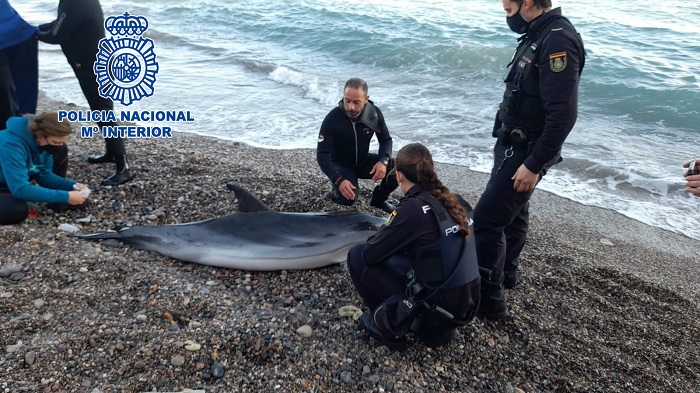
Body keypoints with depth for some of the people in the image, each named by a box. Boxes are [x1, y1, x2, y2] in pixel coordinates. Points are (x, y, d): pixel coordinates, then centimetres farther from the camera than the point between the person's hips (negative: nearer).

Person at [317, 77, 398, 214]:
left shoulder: (374, 113, -15)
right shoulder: (332, 119, -26)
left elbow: (386, 140, -3)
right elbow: (322, 154, -26)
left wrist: (383, 161, -26)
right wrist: (339, 180, -42)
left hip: (364, 161, 4)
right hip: (341, 165, -4)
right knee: (348, 197, -33)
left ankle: (378, 199, 9)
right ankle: (336, 191, 6)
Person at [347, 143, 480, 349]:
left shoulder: (413, 208, -18)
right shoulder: (453, 201, 4)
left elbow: (370, 254, -12)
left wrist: (383, 233, 9)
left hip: (438, 308, -7)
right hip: (466, 306, 7)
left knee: (357, 256, 0)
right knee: (396, 257, 27)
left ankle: (390, 327, 10)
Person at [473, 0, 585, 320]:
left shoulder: (558, 40, -21)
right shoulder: (536, 37, 10)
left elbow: (563, 114, -27)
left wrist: (534, 166, -25)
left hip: (527, 153, -10)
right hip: (515, 146, 10)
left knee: (487, 218, -9)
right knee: (512, 213, 21)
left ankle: (488, 300, 0)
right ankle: (505, 274, 39)